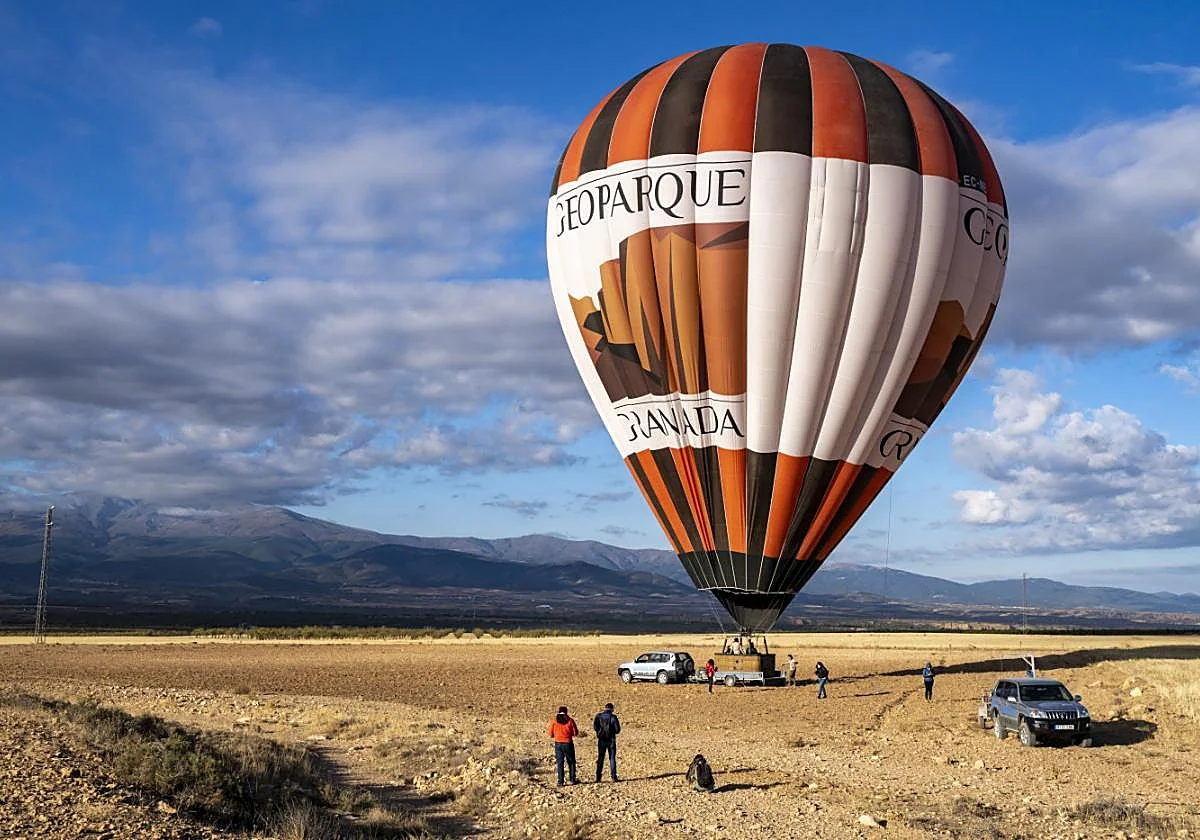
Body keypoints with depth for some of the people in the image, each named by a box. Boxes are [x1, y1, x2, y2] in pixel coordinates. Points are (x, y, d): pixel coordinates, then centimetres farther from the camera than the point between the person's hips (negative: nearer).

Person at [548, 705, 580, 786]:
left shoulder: (554, 721, -3)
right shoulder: (570, 720, -5)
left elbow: (551, 734, 1)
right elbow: (576, 733, -1)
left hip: (558, 743, 1)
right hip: (568, 743, -1)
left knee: (559, 763, 6)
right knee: (571, 762, 13)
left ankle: (560, 782, 2)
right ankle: (573, 779, 11)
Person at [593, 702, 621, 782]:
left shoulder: (598, 716, -2)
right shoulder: (613, 717, -8)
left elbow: (595, 726, -10)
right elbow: (617, 730, -8)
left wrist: (600, 731, 8)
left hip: (601, 740, 2)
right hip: (611, 740, -2)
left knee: (600, 758, 9)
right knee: (612, 758, 4)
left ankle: (598, 777, 6)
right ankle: (614, 777, -1)